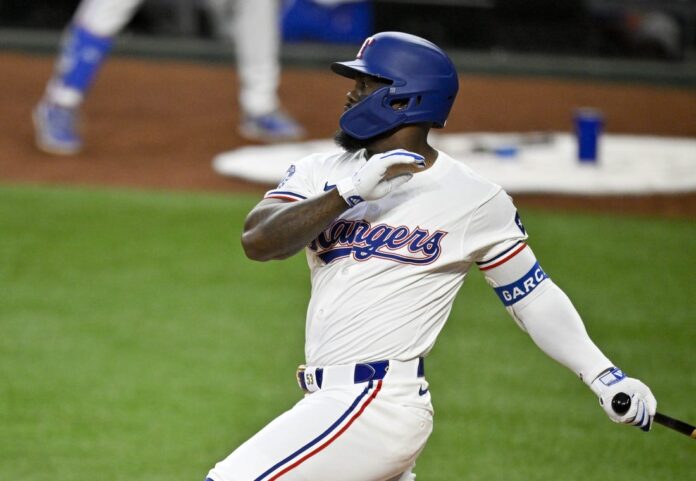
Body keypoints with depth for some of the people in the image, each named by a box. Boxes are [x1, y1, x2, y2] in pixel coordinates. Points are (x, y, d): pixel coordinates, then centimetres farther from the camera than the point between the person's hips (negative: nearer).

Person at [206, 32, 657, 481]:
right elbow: (257, 241, -6)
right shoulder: (322, 173, 9)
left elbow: (533, 294, 4)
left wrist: (604, 374, -6)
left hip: (377, 405, -7)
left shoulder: (475, 199, -2)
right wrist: (349, 193, -19)